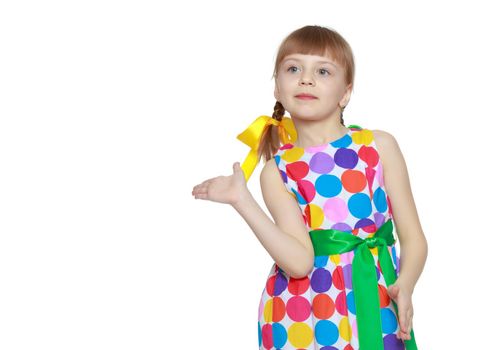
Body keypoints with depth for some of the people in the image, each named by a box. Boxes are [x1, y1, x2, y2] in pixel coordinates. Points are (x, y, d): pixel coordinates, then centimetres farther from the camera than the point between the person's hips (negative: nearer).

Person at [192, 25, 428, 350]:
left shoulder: (380, 145, 0)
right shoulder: (277, 171, -1)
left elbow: (413, 238, 0)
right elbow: (300, 261, -13)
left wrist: (405, 285, -18)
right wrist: (242, 199, -17)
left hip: (374, 310, 1)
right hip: (299, 315, 0)